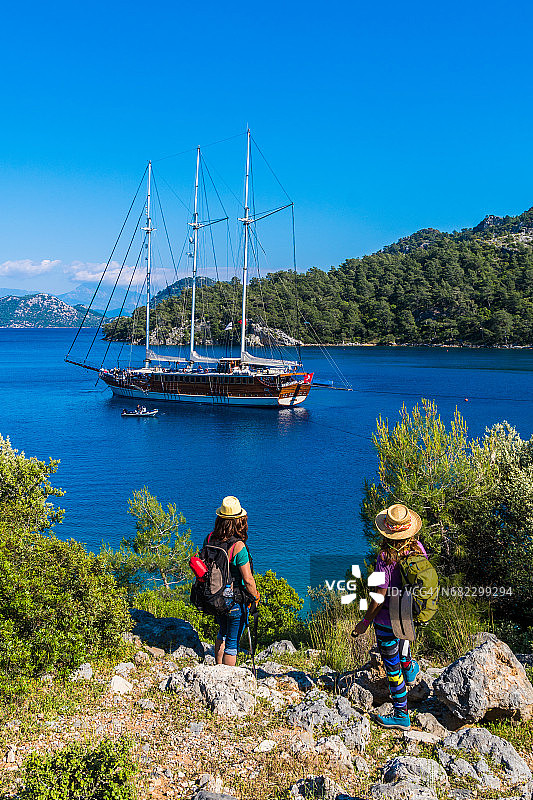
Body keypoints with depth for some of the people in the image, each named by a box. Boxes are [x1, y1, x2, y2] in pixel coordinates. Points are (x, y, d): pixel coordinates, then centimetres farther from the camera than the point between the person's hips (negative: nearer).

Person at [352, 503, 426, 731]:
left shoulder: (386, 558, -29)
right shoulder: (418, 548, -11)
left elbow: (380, 595, -25)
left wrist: (365, 621, -13)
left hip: (387, 619, -7)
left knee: (391, 664, 9)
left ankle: (401, 715, 21)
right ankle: (410, 670, 63)